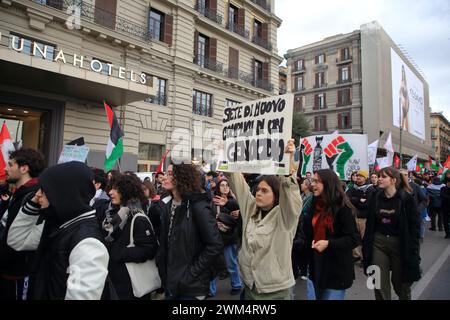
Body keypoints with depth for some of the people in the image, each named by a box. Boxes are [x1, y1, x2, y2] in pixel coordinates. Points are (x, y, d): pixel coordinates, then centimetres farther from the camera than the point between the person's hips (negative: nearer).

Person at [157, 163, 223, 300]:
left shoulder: (198, 206, -18)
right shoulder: (167, 205, 4)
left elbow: (215, 245, -20)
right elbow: (163, 242, 10)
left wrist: (193, 271, -17)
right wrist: (162, 271, 2)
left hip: (192, 285, -6)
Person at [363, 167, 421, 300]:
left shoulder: (406, 198, -9)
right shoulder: (375, 198, 1)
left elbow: (415, 227, -9)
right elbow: (369, 225, 6)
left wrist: (413, 250, -12)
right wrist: (366, 246, 3)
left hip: (400, 244, -2)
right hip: (378, 243, 3)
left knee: (401, 283, 16)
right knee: (380, 285, 5)